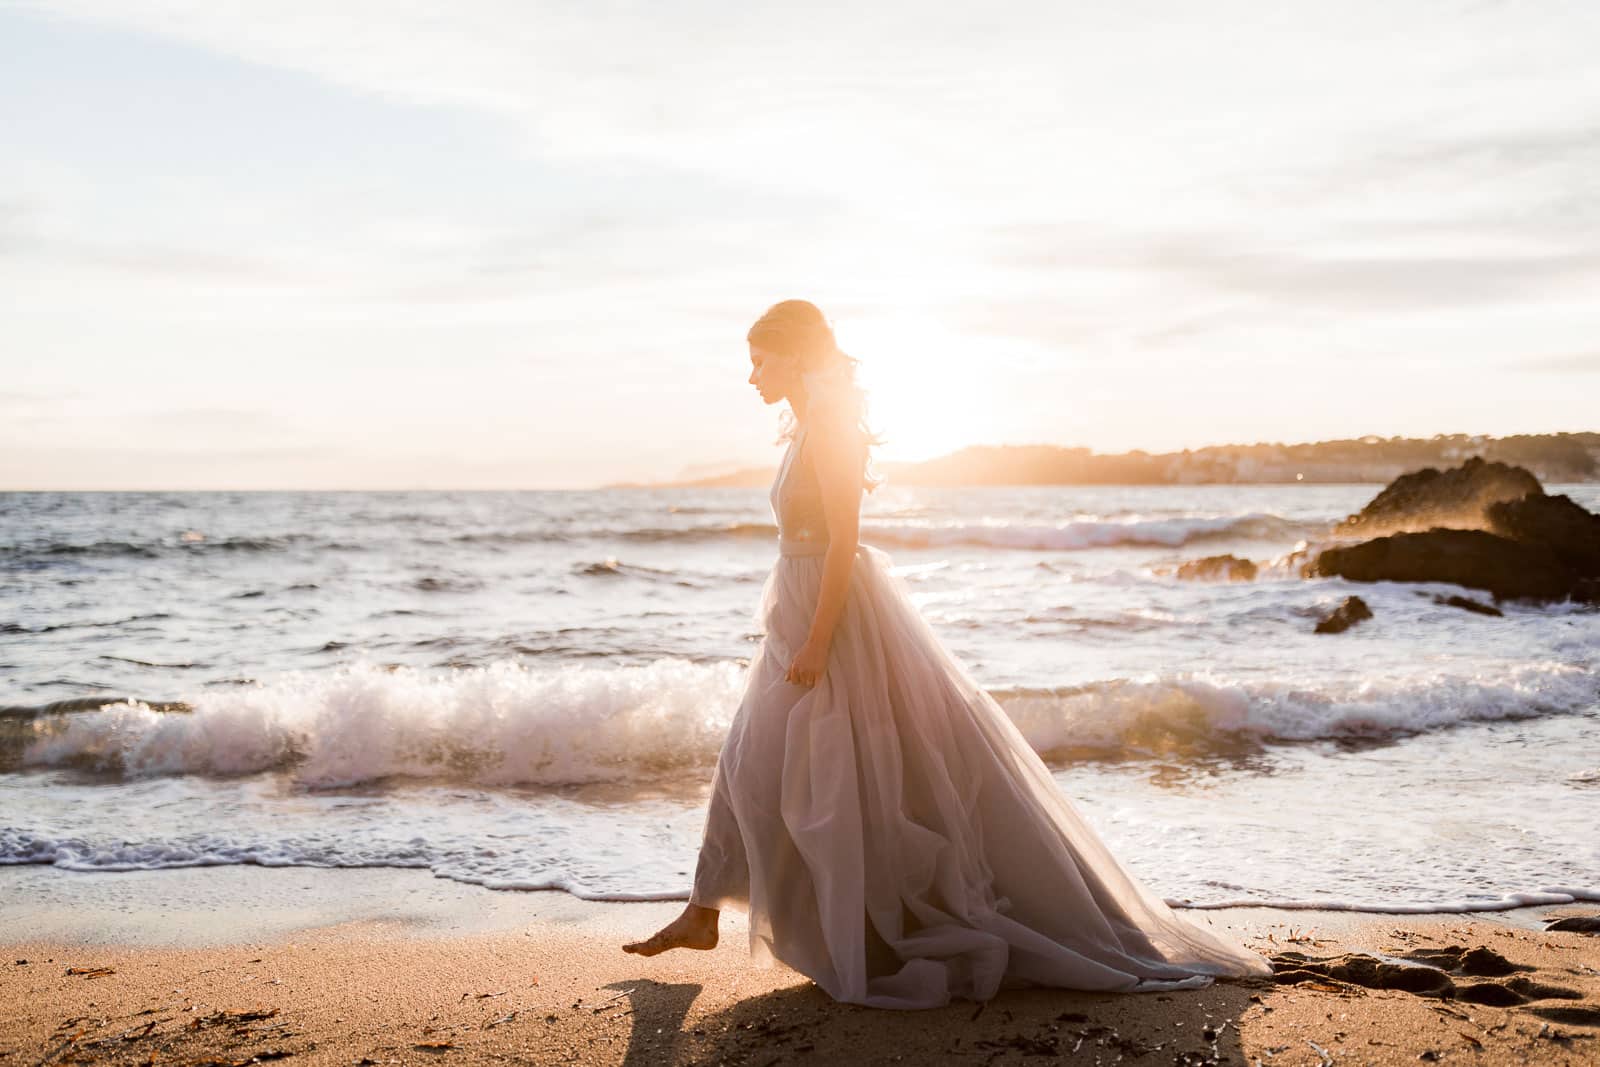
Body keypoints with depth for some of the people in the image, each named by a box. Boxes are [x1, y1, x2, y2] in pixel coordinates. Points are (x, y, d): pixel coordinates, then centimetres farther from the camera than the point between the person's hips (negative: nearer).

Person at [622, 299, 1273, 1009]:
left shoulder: (829, 426, -15)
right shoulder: (811, 426, 14)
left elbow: (843, 540, -21)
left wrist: (815, 644, -23)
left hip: (839, 617, -10)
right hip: (802, 618, 10)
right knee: (746, 769, 11)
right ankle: (702, 915, 21)